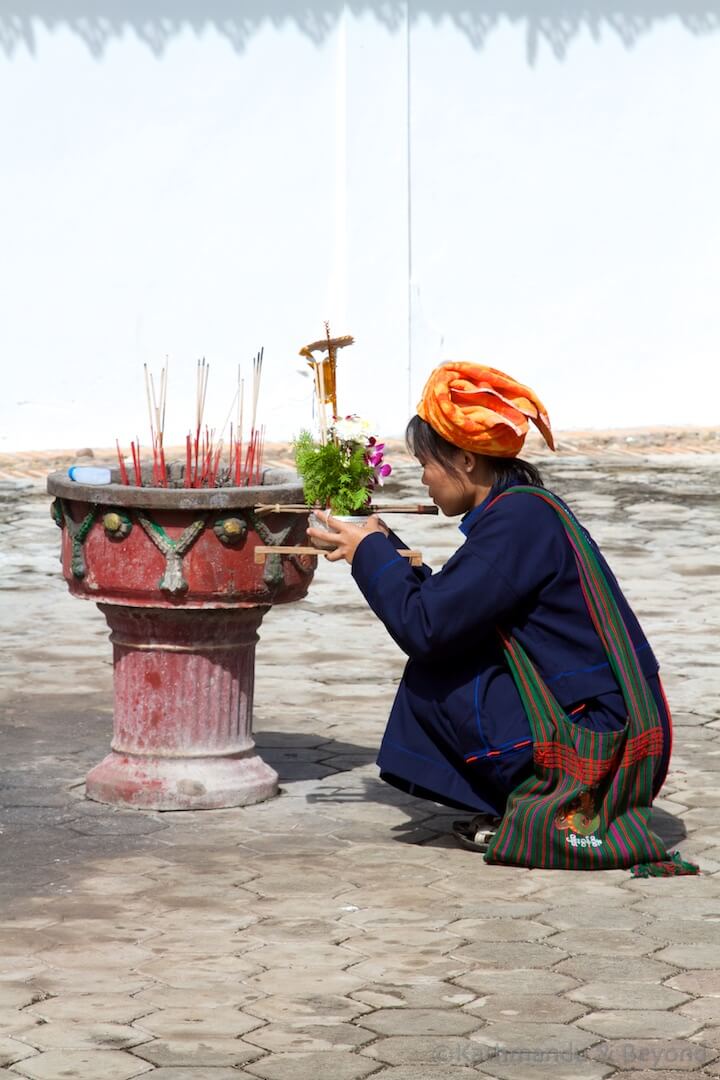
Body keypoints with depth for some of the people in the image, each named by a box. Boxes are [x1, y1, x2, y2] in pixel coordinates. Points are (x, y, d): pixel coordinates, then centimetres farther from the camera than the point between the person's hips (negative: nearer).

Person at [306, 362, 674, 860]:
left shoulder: (519, 519, -17)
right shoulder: (522, 510, 12)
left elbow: (426, 628, -19)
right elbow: (445, 605, 17)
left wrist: (370, 554, -4)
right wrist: (383, 547, 18)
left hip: (609, 746, -10)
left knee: (432, 680, -5)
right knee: (443, 668, 17)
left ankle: (563, 809, -3)